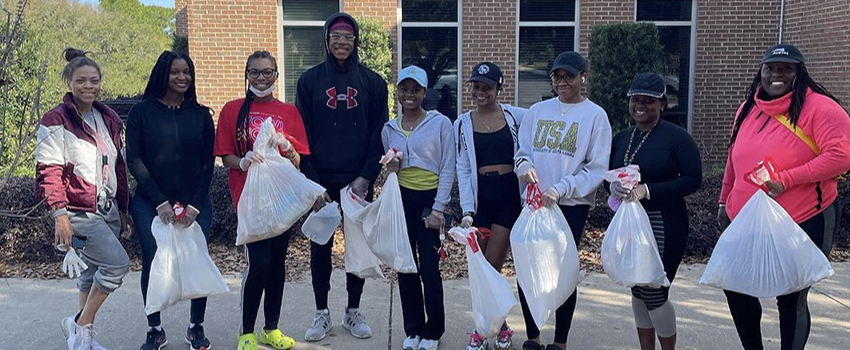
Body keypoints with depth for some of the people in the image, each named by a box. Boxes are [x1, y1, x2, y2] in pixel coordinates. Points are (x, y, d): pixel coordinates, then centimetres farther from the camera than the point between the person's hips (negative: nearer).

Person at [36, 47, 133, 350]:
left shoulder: (108, 119, 13)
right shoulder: (57, 121, -7)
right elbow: (49, 171, -12)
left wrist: (123, 209, 18)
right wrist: (59, 214, -20)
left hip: (108, 209, 7)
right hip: (79, 212, -7)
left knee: (94, 272, 11)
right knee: (118, 263, -17)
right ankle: (80, 325, 1)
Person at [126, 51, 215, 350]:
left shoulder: (201, 114, 8)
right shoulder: (142, 112, 2)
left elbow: (208, 163, 5)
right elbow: (134, 160, -2)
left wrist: (195, 205, -6)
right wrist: (161, 202, -9)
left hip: (195, 204, 1)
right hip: (150, 204, -1)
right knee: (152, 264, -3)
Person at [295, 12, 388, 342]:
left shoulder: (372, 81, 3)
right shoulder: (310, 80, 2)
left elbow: (379, 133, 2)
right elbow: (302, 135, 0)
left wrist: (366, 177, -9)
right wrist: (312, 183, -8)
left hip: (359, 181, 0)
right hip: (321, 181, 0)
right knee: (320, 246, 6)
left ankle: (353, 311, 21)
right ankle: (321, 313, 19)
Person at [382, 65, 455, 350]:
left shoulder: (441, 123, -3)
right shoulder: (389, 129, 9)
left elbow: (448, 169, -5)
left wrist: (438, 208, -11)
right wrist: (390, 169, -5)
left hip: (430, 200, -4)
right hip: (401, 199, 4)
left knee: (429, 268, -5)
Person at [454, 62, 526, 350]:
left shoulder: (517, 117, 1)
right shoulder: (462, 124, 6)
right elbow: (462, 169, 3)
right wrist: (467, 210, -7)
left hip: (509, 195, -2)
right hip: (479, 197, 2)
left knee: (491, 268, -4)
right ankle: (499, 327, 20)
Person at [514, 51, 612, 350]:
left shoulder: (595, 116, -3)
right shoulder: (537, 111, 8)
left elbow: (597, 169, -7)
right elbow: (522, 152, 12)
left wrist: (561, 189, -20)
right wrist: (525, 166, -12)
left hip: (572, 206, -3)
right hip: (534, 202, 4)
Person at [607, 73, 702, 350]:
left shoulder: (676, 137, -9)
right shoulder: (621, 139, 10)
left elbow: (693, 179, -14)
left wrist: (647, 190, -23)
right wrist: (614, 186, -10)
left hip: (663, 225, -6)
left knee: (654, 292, -6)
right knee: (638, 290, 12)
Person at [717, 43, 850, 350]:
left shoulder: (819, 108, -13)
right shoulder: (748, 109, 8)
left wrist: (786, 180, -26)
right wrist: (725, 201, 21)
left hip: (804, 222, -7)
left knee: (791, 299, 3)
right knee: (735, 287, 14)